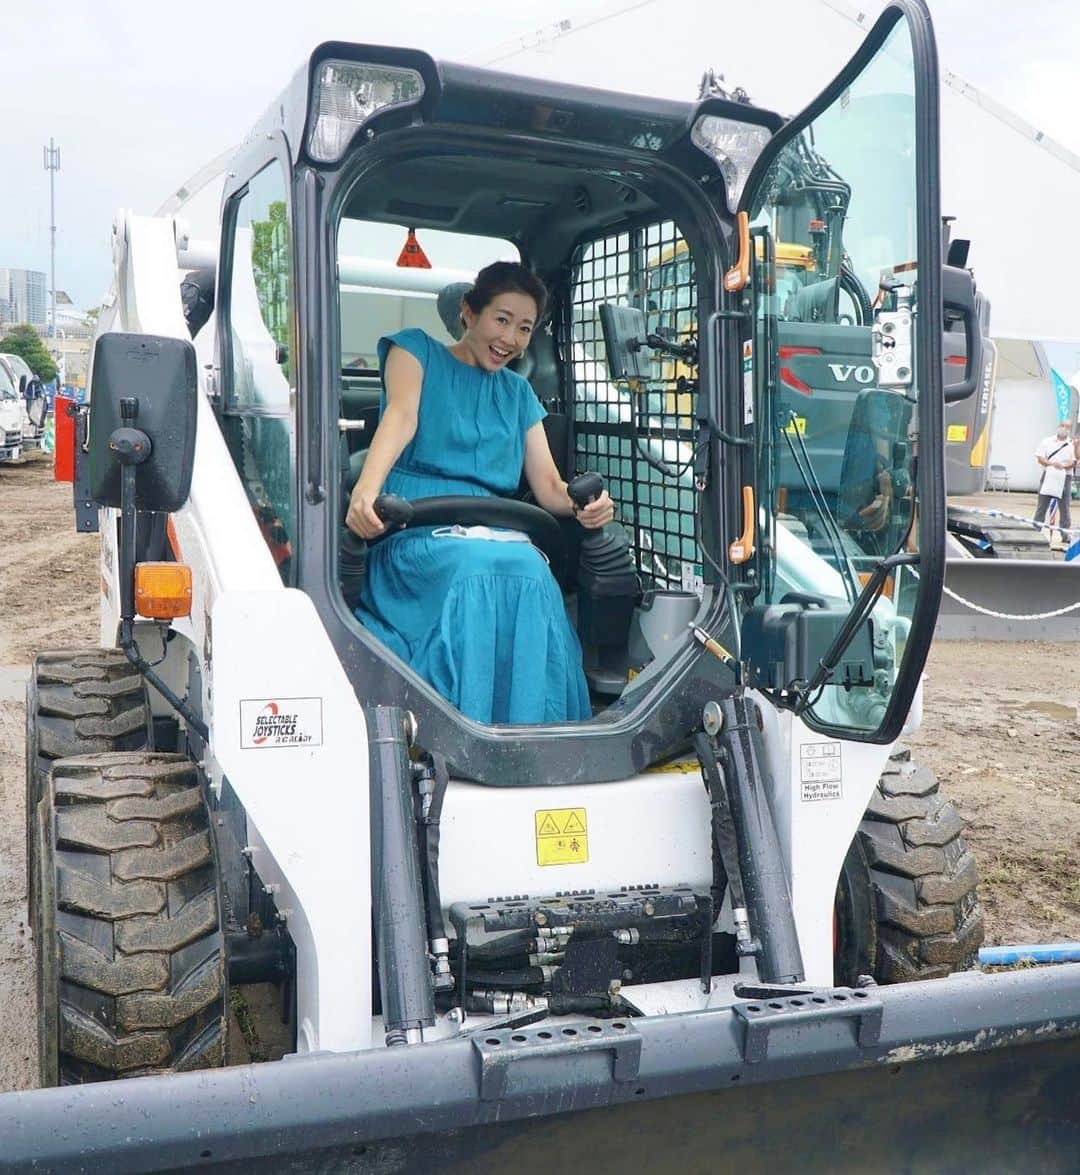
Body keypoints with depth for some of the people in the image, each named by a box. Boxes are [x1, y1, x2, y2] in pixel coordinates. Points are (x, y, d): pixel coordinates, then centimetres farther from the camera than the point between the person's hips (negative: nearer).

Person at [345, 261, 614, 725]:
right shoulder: (417, 350, 14)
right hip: (414, 527, -3)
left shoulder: (518, 393, 26)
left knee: (531, 573, -33)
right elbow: (402, 415, -10)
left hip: (491, 529, 4)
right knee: (475, 571, -37)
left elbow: (548, 487, 16)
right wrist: (366, 488, -31)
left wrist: (585, 505, -10)